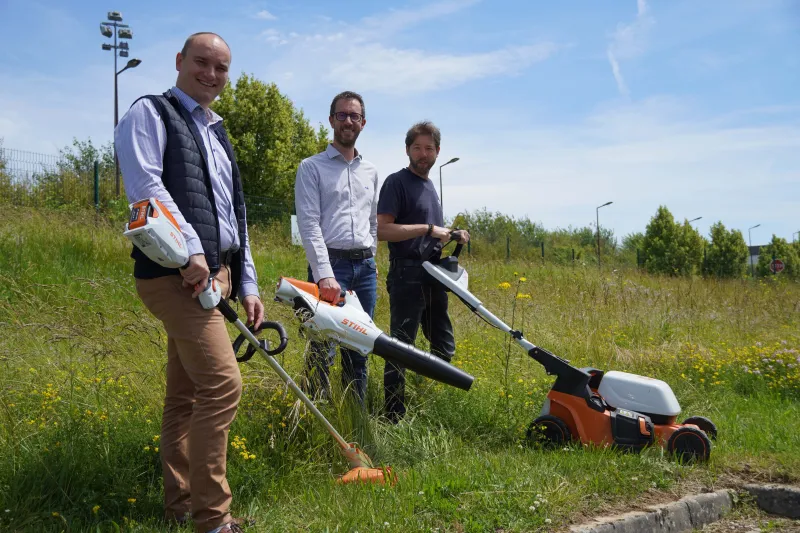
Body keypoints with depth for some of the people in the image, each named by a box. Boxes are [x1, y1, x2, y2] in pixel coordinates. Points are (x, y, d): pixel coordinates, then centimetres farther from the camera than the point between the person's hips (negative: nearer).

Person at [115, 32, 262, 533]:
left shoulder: (218, 135, 26)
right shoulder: (151, 112, 2)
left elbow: (235, 217, 25)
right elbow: (145, 185, -15)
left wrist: (248, 284, 19)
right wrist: (190, 249, -22)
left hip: (215, 274, 8)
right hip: (175, 272, -8)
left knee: (186, 393, 12)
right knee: (223, 383, -16)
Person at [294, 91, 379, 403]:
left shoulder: (371, 171, 17)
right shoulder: (312, 167, 0)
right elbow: (309, 224, -10)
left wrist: (370, 260, 16)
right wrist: (324, 274, -20)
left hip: (365, 266, 6)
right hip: (329, 263, -5)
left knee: (359, 350, 9)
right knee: (323, 351, -9)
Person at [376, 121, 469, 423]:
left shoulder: (430, 186, 19)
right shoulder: (397, 182, -7)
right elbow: (381, 229, -18)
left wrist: (452, 236, 8)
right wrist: (428, 229, -20)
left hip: (433, 278, 9)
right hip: (407, 276, -9)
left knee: (444, 348, 16)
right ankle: (393, 418, 2)